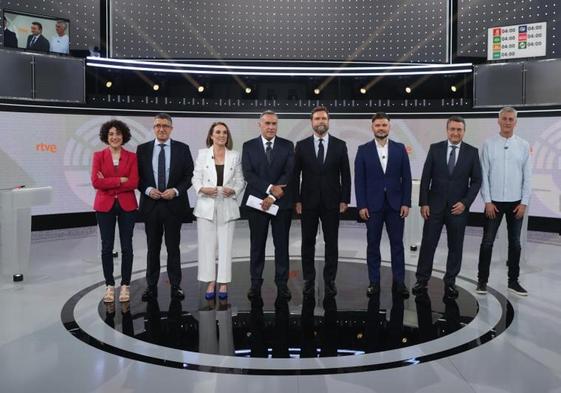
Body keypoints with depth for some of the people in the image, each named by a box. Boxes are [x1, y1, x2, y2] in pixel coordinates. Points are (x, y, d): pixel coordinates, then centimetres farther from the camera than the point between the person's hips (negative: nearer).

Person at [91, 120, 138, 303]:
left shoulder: (132, 156, 2)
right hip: (105, 206, 0)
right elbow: (96, 182, -10)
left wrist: (108, 183, -11)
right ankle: (109, 285, 16)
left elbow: (133, 183, -9)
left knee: (126, 246, 3)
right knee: (107, 247, 3)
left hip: (127, 205, 0)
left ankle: (125, 285, 14)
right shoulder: (99, 156, 3)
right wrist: (121, 180, -14)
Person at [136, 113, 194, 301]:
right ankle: (151, 286, 18)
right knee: (152, 248, 9)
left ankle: (175, 286, 14)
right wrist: (147, 190, -12)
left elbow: (189, 175, 1)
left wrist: (176, 190, -13)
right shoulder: (143, 149, 5)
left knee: (173, 248, 5)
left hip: (174, 204, -1)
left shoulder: (182, 149, 2)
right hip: (151, 204, 1)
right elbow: (137, 176, 6)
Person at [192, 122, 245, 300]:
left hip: (227, 206, 0)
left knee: (225, 245, 1)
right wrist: (203, 189, -15)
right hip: (206, 206, 0)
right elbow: (196, 178, 4)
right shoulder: (202, 154, 6)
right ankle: (210, 282, 10)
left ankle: (223, 283, 9)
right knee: (207, 244, 2)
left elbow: (240, 181, 7)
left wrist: (233, 190, -13)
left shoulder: (235, 156, 7)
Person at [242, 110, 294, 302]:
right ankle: (256, 284, 14)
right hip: (257, 201, 0)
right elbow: (248, 173, -6)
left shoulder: (287, 146, 4)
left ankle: (282, 284, 14)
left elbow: (289, 173, -6)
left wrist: (273, 196, -14)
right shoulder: (249, 146, 4)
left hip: (282, 202, 0)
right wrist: (270, 188, -17)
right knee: (257, 245, 5)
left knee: (282, 244, 5)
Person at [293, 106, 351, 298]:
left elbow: (345, 175, 4)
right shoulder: (302, 145, 3)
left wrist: (344, 200, -3)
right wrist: (296, 200, -4)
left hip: (331, 202, 0)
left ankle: (330, 281, 14)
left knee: (331, 243, 5)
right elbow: (295, 174, 2)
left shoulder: (340, 145, 3)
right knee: (308, 243, 6)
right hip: (308, 202, 0)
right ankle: (309, 281, 15)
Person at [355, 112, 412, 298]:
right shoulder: (363, 150, 1)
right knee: (373, 244, 5)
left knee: (397, 243, 5)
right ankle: (374, 282, 13)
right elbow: (359, 180, -2)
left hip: (395, 204, 1)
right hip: (372, 204, -1)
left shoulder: (400, 148, 4)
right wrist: (361, 205, -8)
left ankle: (399, 282, 14)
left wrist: (406, 203, -4)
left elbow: (406, 177, 3)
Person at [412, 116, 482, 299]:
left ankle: (450, 282, 20)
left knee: (455, 247, 8)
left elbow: (476, 180, 1)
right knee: (427, 244, 2)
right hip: (435, 205, 0)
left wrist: (465, 203, -10)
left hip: (458, 207, 0)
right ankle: (422, 280, 13)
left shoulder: (472, 152, 0)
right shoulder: (435, 148, 0)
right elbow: (425, 177, 0)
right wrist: (423, 203, -5)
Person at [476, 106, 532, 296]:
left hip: (516, 202, 2)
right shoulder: (489, 144, -3)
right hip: (494, 202, -2)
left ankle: (513, 281, 21)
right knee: (487, 242, 3)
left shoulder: (523, 145, 2)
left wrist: (524, 202, -3)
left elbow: (527, 176, 2)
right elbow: (484, 174, -4)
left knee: (515, 243, 10)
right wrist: (487, 201, -8)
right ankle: (482, 280, 13)